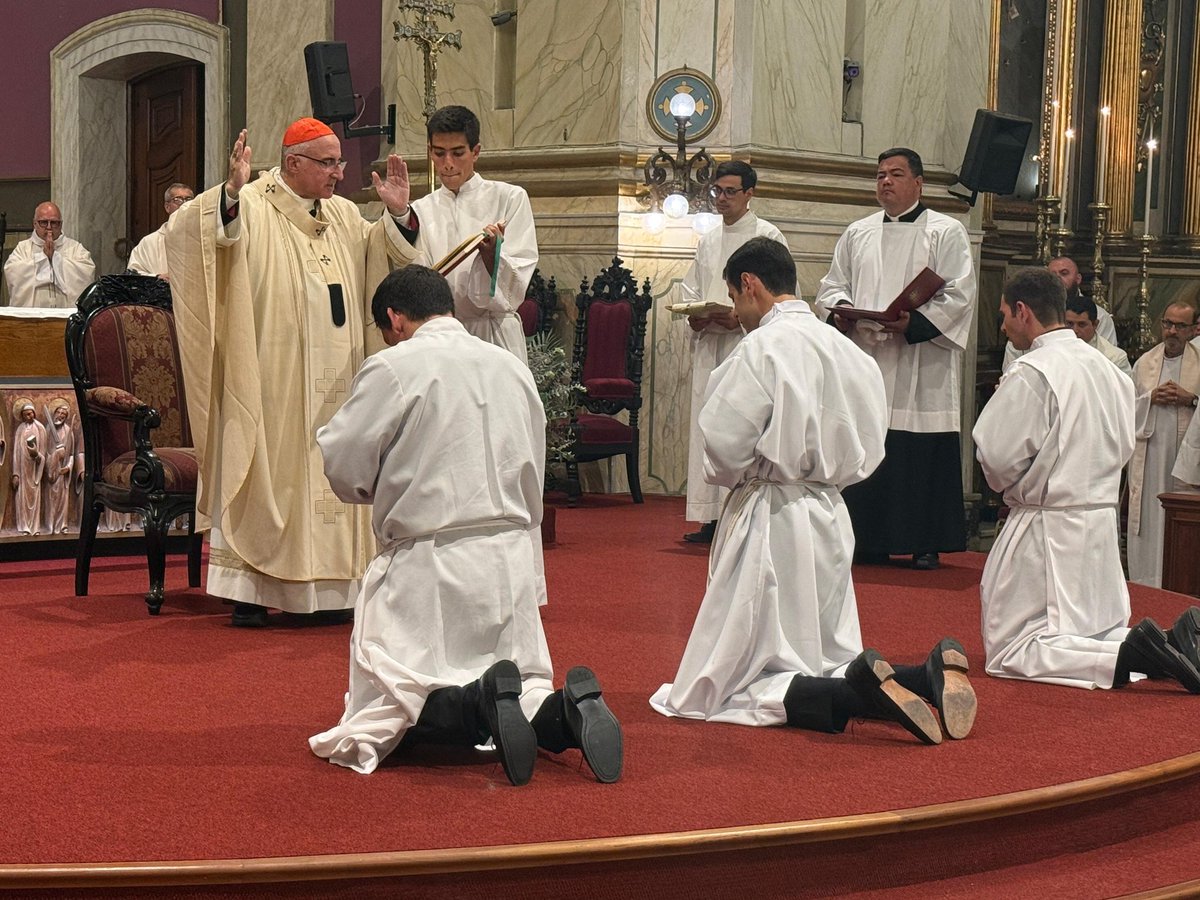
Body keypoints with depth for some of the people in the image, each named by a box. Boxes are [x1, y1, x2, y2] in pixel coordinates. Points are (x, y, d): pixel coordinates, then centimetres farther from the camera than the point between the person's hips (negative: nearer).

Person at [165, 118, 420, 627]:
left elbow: (380, 262, 21)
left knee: (329, 474, 8)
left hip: (333, 383, 6)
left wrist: (396, 216, 3)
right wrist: (232, 192, -36)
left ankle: (326, 589, 15)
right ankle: (249, 589, 1)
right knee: (265, 474, -4)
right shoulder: (252, 207, -6)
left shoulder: (344, 216, 15)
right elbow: (187, 228, -20)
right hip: (272, 381, -6)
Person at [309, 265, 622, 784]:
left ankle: (477, 705, -26)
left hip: (428, 562, -5)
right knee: (521, 685, 17)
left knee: (382, 719, 2)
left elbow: (344, 468, -6)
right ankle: (560, 713, -17)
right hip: (513, 557, 6)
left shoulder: (393, 368, -8)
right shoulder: (512, 367, 12)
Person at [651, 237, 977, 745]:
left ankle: (865, 691, -27)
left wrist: (731, 477, 2)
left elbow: (724, 442, -18)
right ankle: (929, 675, -10)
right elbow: (867, 450, 12)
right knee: (829, 662, 17)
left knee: (737, 682, -2)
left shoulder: (762, 346, -14)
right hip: (830, 515, 8)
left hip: (769, 518, -8)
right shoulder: (845, 349, 9)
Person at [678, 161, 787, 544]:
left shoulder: (767, 236, 0)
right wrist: (694, 317, 2)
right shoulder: (707, 242, 20)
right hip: (709, 345, 6)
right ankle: (712, 518, 6)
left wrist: (741, 318, -18)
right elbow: (691, 290, 22)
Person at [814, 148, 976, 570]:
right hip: (866, 364, 4)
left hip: (921, 369, -4)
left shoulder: (946, 233, 3)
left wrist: (913, 322, -20)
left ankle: (926, 544, 4)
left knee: (922, 455, -4)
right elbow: (832, 285, 20)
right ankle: (870, 541, 11)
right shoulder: (857, 234, 17)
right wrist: (839, 310, -4)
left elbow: (959, 296, -6)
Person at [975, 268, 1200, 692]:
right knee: (1099, 635, 20)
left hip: (1046, 528, -8)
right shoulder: (1107, 368, 9)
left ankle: (1131, 655, -22)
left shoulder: (1030, 374, -16)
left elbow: (998, 458, -17)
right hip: (1102, 519, 8)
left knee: (1011, 654, -5)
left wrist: (1008, 486, 5)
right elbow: (1123, 445, 15)